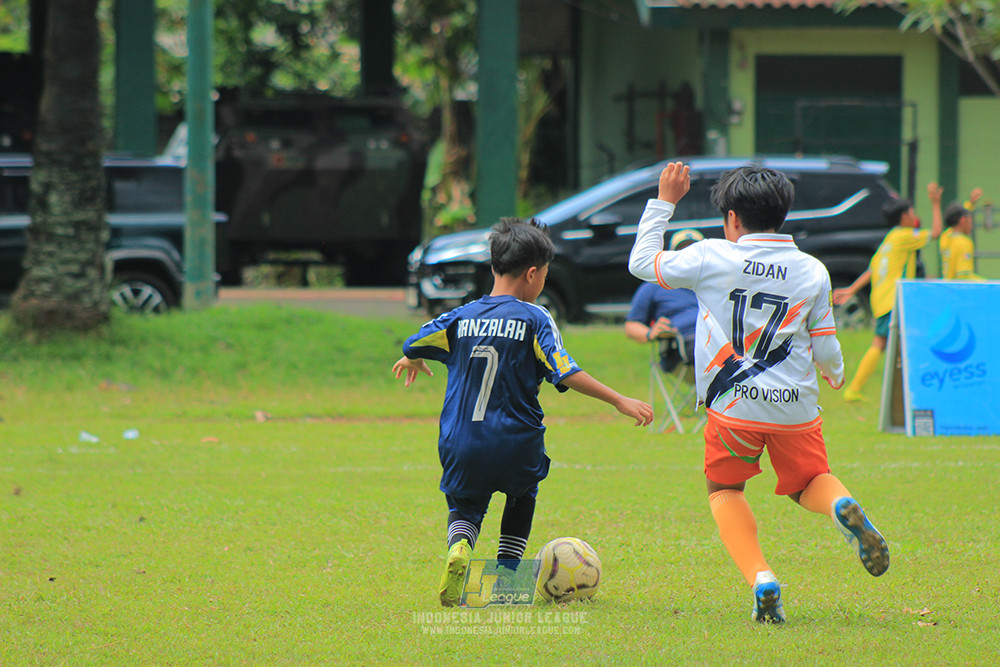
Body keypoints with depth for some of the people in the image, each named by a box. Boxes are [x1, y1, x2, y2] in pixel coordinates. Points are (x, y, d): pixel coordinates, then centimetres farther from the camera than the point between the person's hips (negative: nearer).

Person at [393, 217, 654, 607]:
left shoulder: (462, 317, 4)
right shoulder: (535, 319, -6)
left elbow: (413, 346, 12)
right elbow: (566, 374, -12)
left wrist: (413, 362, 37)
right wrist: (620, 401, -6)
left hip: (460, 447, 2)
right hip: (515, 448, -1)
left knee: (465, 506, 19)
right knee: (522, 494, 28)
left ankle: (460, 546, -15)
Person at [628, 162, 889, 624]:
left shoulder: (710, 258, -5)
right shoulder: (812, 272, 2)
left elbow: (641, 263, 8)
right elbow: (827, 351, 8)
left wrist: (664, 202, 16)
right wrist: (835, 376, 31)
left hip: (733, 408, -2)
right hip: (796, 408, 2)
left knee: (724, 489, 20)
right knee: (808, 482, 24)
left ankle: (759, 577, -2)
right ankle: (842, 505, -12)